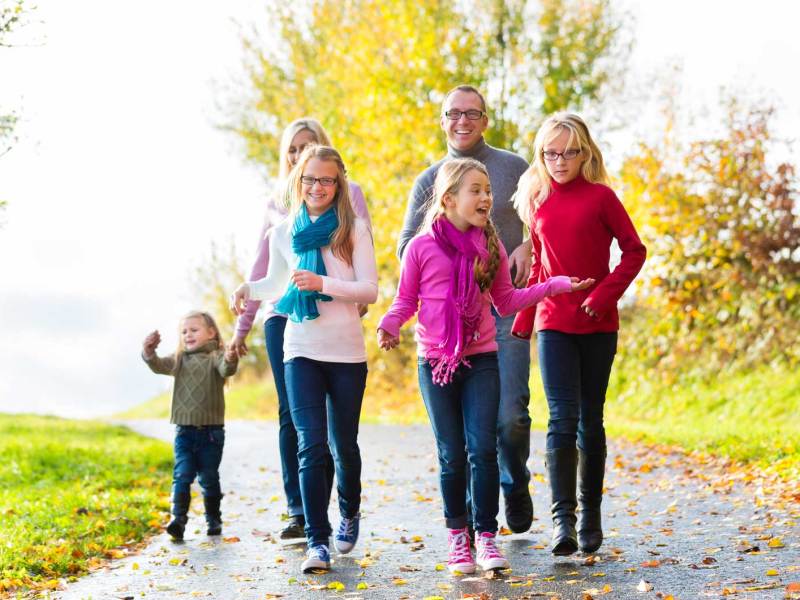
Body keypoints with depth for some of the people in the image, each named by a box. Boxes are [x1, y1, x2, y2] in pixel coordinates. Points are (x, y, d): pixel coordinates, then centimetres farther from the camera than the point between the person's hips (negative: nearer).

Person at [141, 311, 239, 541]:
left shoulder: (215, 357, -3)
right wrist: (149, 353, -25)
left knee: (209, 477, 7)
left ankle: (213, 520, 20)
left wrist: (230, 361, -46)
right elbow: (160, 366, -4)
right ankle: (178, 519, -12)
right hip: (184, 429, 3)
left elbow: (225, 370, -23)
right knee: (182, 475, -7)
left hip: (211, 430, -3)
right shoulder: (180, 359, 10)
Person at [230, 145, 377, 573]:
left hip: (347, 353, -1)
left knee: (343, 444, 11)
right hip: (301, 351, 1)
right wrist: (250, 289, 0)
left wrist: (323, 283, -21)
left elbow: (370, 290, -8)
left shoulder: (354, 230, -3)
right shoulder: (283, 233, 6)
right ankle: (317, 541, -10)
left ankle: (349, 514, 38)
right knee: (311, 445, -10)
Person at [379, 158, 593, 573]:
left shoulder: (491, 247, 3)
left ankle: (486, 536, 2)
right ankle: (457, 536, 16)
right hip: (436, 362, -1)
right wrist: (389, 325, -16)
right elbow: (405, 300, 4)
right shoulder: (422, 247, -5)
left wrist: (554, 285, 3)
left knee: (482, 449, -7)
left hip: (481, 359, 1)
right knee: (452, 456, 4)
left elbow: (506, 301, 11)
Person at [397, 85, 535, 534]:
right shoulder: (429, 181, 11)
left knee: (510, 415, -8)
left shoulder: (514, 168, 6)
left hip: (505, 309, -2)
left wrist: (528, 246, -7)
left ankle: (516, 483, 21)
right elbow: (406, 247, 10)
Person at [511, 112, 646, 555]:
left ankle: (590, 514, 20)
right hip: (553, 323, 1)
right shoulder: (539, 202, 8)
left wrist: (605, 294, -13)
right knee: (562, 419, -11)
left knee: (590, 420, 8)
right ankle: (562, 518, -15)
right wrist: (522, 320, 14)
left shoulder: (600, 197, -2)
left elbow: (634, 250, -1)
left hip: (597, 323, -1)